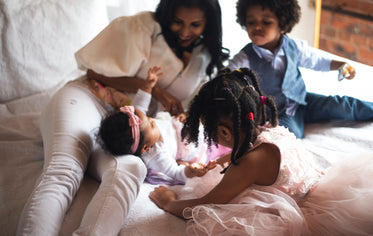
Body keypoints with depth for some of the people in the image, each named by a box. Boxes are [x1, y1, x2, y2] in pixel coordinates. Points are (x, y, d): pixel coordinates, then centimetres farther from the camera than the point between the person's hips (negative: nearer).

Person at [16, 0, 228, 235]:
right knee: (64, 173, -36)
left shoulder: (204, 58, 22)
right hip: (88, 101, -2)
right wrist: (154, 89, -4)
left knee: (131, 168, -38)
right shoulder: (143, 27, 5)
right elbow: (97, 71, 3)